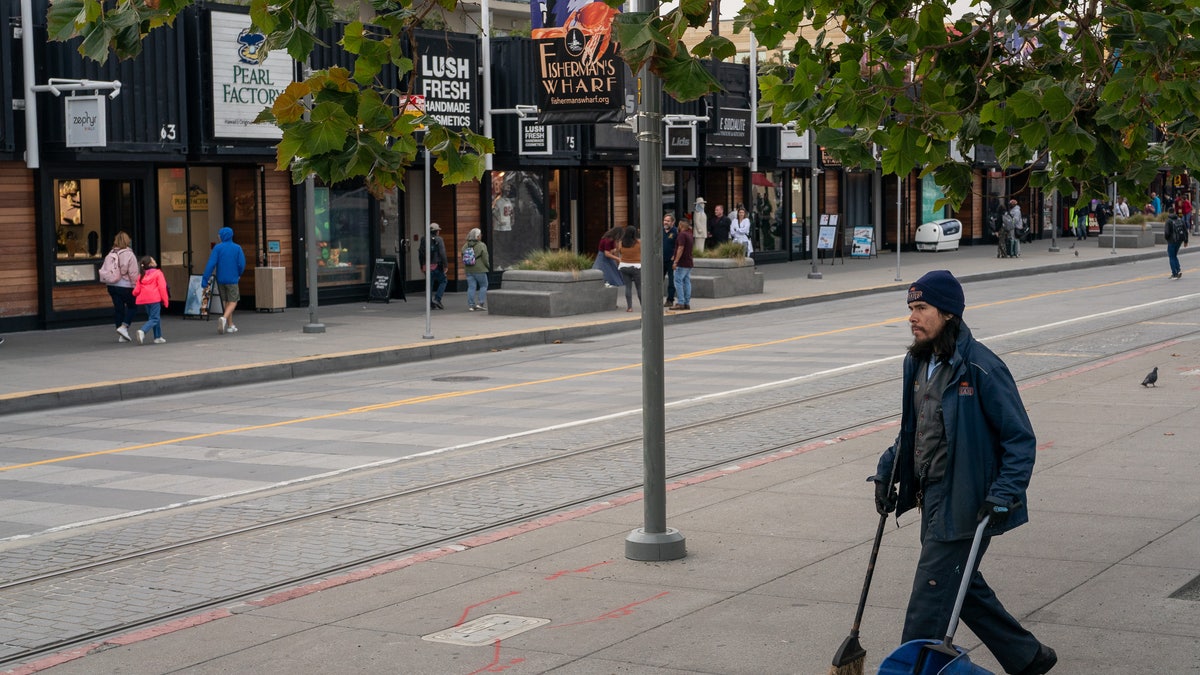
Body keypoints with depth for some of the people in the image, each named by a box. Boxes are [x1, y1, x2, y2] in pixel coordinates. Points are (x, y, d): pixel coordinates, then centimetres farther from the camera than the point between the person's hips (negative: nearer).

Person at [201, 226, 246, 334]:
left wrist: (205, 279, -13)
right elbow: (242, 264, -6)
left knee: (226, 301, 14)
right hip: (232, 279, -2)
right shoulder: (237, 248, -4)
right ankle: (224, 318, -22)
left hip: (221, 279, 2)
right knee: (233, 301, 4)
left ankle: (230, 325, 18)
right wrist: (239, 275, 14)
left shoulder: (217, 248, -5)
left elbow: (211, 264, -13)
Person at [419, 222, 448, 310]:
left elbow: (420, 253, 12)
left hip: (426, 266, 5)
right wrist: (445, 265, -10)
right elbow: (442, 253, -13)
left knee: (429, 284, 11)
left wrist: (421, 266, 20)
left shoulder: (423, 240, 10)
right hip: (437, 265, -5)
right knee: (443, 280, 10)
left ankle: (431, 304, 9)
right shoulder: (438, 240, -6)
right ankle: (437, 299, -5)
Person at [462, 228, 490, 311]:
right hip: (480, 270, -5)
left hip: (469, 270, 5)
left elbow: (463, 259, 8)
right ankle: (480, 303, 0)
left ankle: (471, 305, 1)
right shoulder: (482, 246, -10)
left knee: (471, 287, 5)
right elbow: (485, 259, -10)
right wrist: (488, 266, 7)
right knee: (483, 286, 8)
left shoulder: (465, 246, 5)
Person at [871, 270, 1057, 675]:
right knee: (964, 587, 19)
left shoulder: (981, 368, -18)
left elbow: (1020, 439, -15)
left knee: (929, 599, -6)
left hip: (965, 503, -9)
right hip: (932, 495, 9)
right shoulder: (918, 363, 7)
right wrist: (887, 472, 13)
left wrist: (1004, 494, -23)